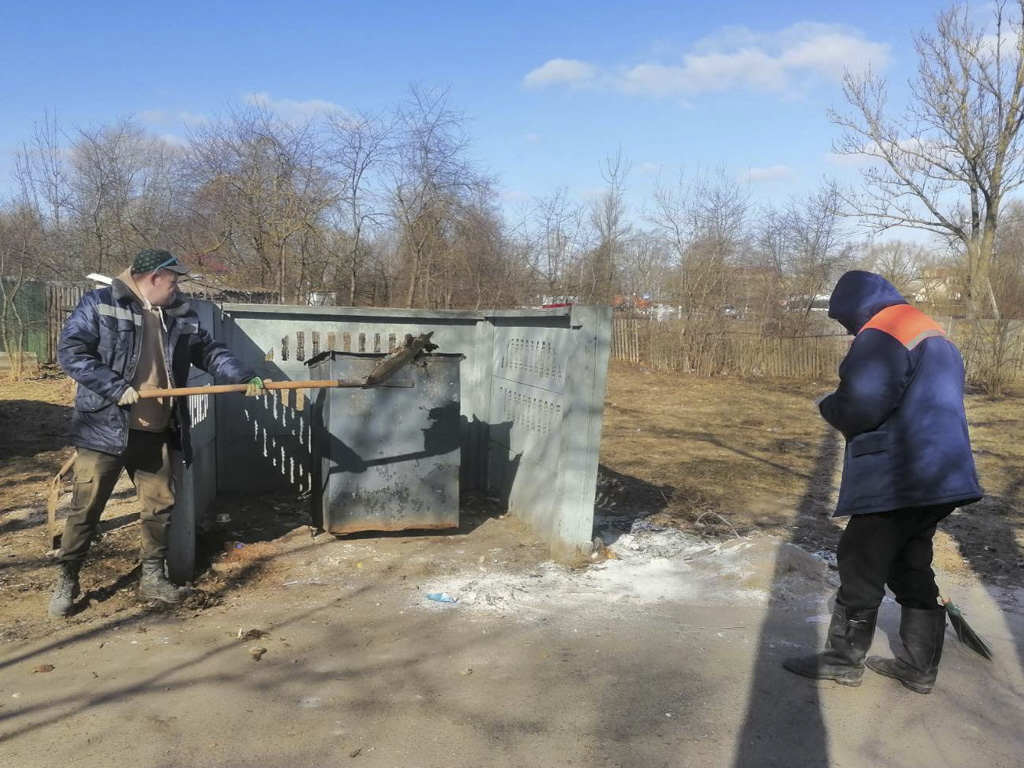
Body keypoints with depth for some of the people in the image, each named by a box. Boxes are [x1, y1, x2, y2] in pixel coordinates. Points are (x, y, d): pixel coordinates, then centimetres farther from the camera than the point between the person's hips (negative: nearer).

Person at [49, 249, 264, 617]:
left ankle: (152, 577, 25)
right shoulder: (99, 304, -7)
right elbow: (70, 351, -12)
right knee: (86, 508, 3)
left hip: (157, 433, 5)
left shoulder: (181, 314, 9)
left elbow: (209, 350, 13)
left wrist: (244, 376, -1)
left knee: (160, 505, 10)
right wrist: (115, 387, -20)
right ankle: (66, 581, 19)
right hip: (105, 428, -5)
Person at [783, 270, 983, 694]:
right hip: (934, 476, 10)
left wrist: (828, 405, -4)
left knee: (861, 567, 2)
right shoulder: (933, 335, 19)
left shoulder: (881, 335, -13)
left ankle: (843, 659, 13)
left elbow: (861, 405, -25)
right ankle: (918, 666, 23)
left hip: (895, 479, -10)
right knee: (912, 569, 16)